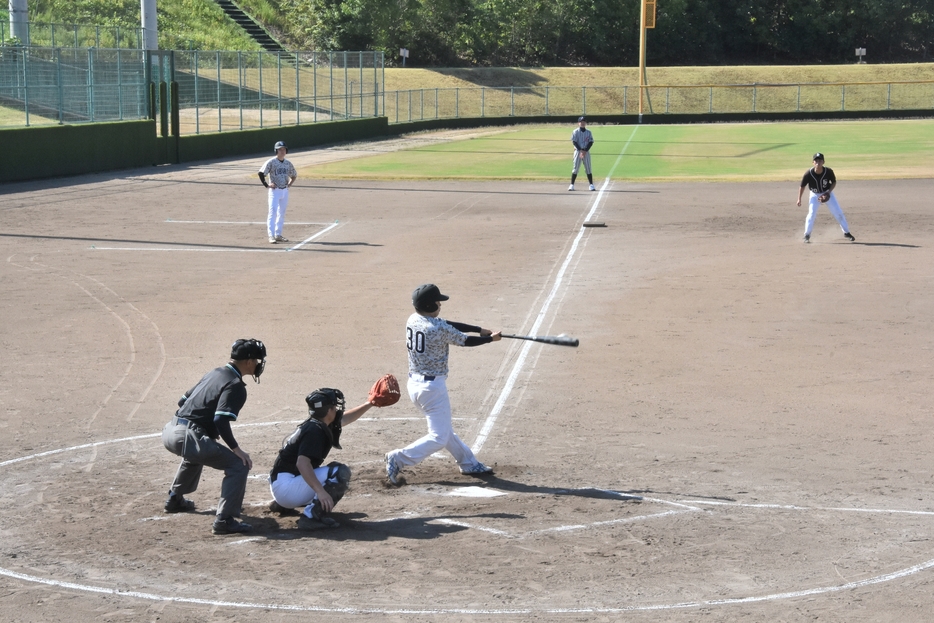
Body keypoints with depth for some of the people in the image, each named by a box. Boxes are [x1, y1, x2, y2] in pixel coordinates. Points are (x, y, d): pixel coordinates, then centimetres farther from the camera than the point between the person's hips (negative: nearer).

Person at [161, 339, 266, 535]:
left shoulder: (214, 373, 19)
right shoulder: (235, 385, -7)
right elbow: (221, 421, -20)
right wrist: (236, 449, -17)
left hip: (170, 430, 10)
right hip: (188, 437, -10)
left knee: (196, 452, 42)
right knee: (239, 465, -9)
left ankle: (175, 499, 52)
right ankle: (224, 520, -17)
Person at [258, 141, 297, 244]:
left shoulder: (288, 164, 8)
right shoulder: (271, 162, -8)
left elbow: (294, 175, 23)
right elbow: (261, 173, -10)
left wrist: (290, 184, 8)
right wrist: (266, 185, -14)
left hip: (285, 191, 6)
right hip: (275, 190, -6)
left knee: (282, 214, 10)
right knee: (273, 213, -11)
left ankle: (278, 235, 19)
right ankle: (271, 236, -15)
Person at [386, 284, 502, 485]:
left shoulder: (413, 320, 3)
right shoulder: (440, 329, -20)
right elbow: (465, 341, -6)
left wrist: (480, 330, 11)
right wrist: (490, 339, 11)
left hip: (414, 383, 9)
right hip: (433, 386, -9)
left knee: (445, 429, 21)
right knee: (438, 438, -2)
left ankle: (469, 464, 34)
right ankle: (398, 459, -11)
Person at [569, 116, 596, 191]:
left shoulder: (588, 132, 7)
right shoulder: (575, 132, 0)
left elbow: (591, 142, 1)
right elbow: (574, 142, -6)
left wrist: (585, 151, -12)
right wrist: (581, 151, -16)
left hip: (586, 152, 2)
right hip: (578, 151, -2)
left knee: (588, 168, 1)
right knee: (576, 168, -3)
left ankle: (591, 185, 2)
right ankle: (572, 185, 0)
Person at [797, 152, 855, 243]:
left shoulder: (828, 171, -24)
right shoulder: (808, 174, -25)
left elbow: (834, 182, -6)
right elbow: (802, 186, -11)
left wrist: (828, 192, -21)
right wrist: (799, 199, -8)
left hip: (827, 193, 1)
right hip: (815, 195, -1)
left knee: (838, 213, 0)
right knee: (811, 214, -14)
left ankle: (846, 233, 14)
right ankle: (807, 235, 2)